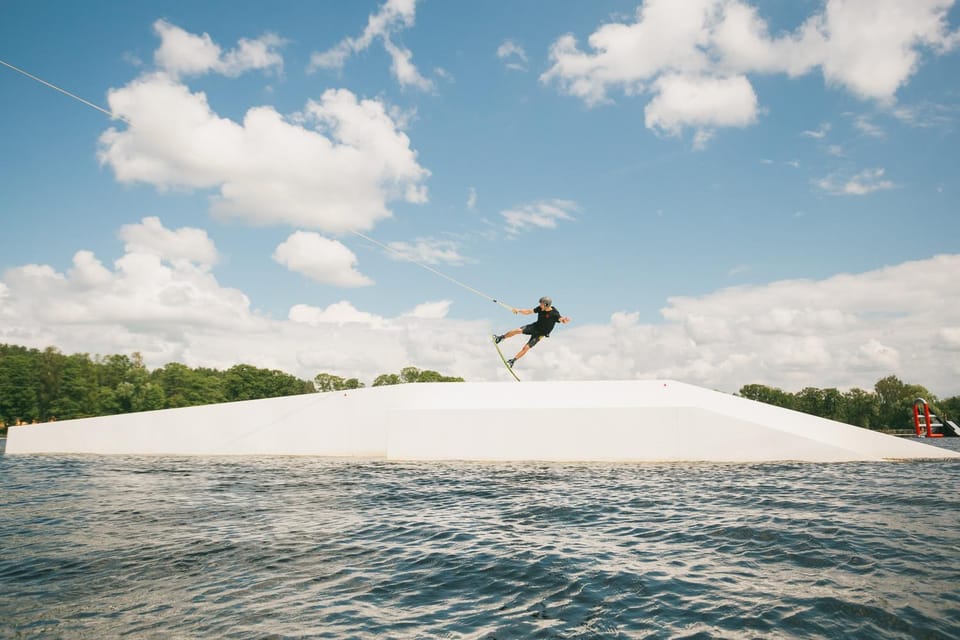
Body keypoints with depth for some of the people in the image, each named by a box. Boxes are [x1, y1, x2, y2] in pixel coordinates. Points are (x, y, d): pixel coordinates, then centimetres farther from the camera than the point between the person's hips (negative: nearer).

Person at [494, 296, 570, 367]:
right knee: (518, 330, -18)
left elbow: (562, 320, -39)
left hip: (540, 334, -4)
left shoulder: (554, 314, -24)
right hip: (535, 326, 4)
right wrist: (519, 310, -14)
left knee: (526, 347, -10)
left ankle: (513, 360, 5)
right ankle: (501, 338, 1)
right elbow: (529, 312, 0)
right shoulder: (540, 308, -8)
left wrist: (565, 320, -64)